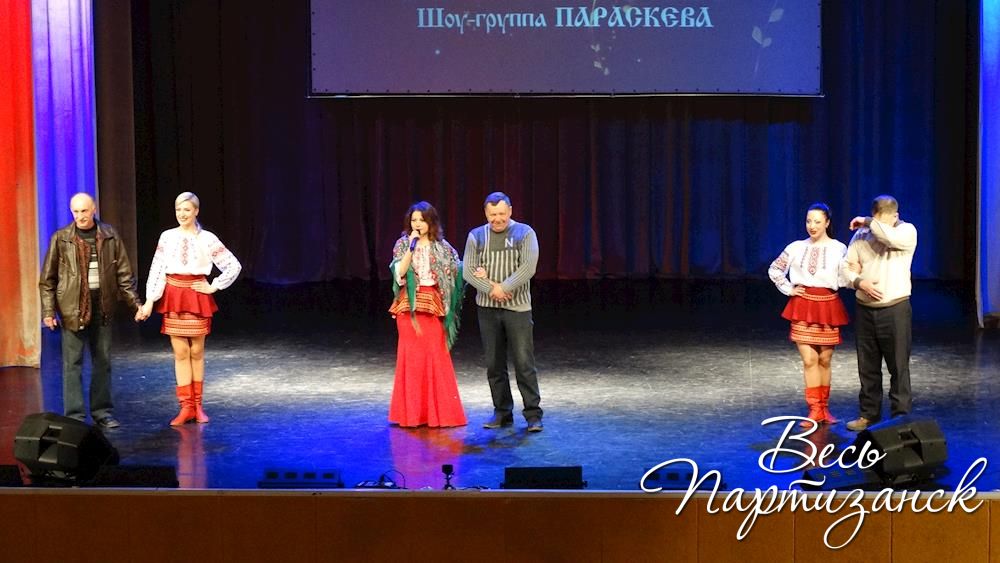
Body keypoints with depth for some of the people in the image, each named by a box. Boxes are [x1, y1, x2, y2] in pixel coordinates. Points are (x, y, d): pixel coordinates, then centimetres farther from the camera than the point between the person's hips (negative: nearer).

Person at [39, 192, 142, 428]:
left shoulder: (109, 236, 4)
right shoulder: (61, 238, -2)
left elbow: (124, 273, 6)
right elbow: (47, 279, 1)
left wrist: (135, 302, 0)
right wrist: (48, 311, -5)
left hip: (103, 306, 2)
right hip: (73, 308, -2)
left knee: (103, 361, 9)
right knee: (73, 363, 0)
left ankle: (102, 412, 19)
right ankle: (75, 416, 5)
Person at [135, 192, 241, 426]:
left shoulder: (207, 239, -2)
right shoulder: (167, 237, 2)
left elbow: (234, 266, 1)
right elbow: (157, 270, 1)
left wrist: (214, 287, -3)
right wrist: (149, 301, -5)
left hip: (197, 298, -1)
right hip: (173, 298, 1)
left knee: (197, 352, 5)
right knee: (180, 353, 2)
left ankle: (197, 406, 14)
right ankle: (186, 406, 5)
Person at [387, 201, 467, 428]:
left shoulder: (441, 246, 6)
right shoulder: (403, 244, 2)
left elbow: (456, 271, 7)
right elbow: (399, 274, -10)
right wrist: (411, 248, -15)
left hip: (433, 305, 1)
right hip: (410, 306, -1)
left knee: (436, 356, -1)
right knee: (412, 356, 0)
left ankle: (438, 411, 8)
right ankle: (412, 412, 6)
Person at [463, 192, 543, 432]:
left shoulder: (524, 233, -1)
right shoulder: (476, 236, 7)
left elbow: (528, 268, -11)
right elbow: (468, 271, 1)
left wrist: (503, 288, -14)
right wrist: (490, 289, -13)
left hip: (517, 307, -3)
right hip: (487, 308, 3)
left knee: (524, 363, -5)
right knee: (494, 364, 7)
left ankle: (533, 414, -1)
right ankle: (502, 412, 16)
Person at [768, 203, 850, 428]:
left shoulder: (838, 248, -1)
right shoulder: (796, 247, 3)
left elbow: (842, 281, -2)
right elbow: (774, 270, 12)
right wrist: (788, 289, 4)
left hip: (828, 307, -1)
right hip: (803, 307, 1)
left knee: (825, 360, 7)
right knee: (809, 360, -3)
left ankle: (824, 407, 18)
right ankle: (815, 409, 0)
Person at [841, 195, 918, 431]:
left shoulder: (907, 231, -3)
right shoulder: (861, 235, 6)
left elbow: (890, 236, -26)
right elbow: (847, 266, 7)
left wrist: (868, 222, -10)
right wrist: (859, 282, -13)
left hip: (895, 309, -3)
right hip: (865, 309, 4)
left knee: (898, 366, -2)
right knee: (867, 367, 10)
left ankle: (901, 415, 6)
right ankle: (869, 414, 21)